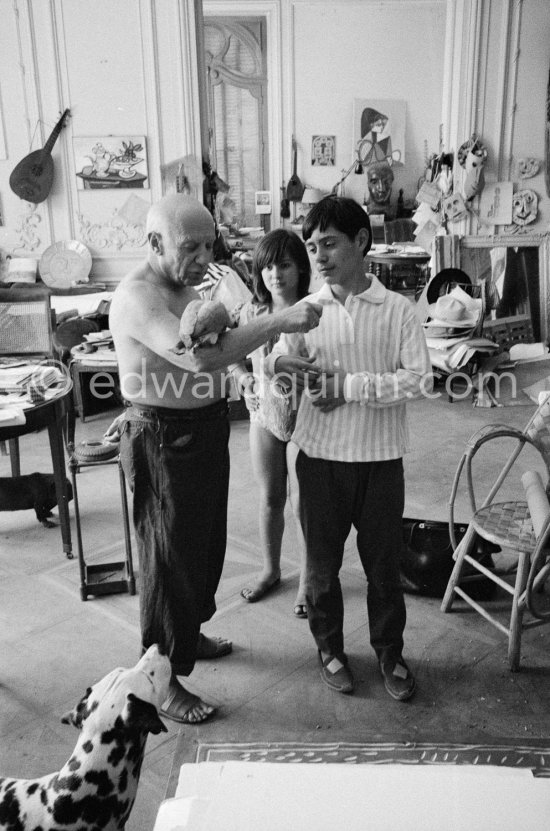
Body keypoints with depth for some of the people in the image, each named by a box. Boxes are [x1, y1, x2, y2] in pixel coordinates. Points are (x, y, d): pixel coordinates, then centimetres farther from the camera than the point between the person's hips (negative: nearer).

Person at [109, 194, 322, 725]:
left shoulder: (186, 287, 10)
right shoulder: (137, 297, -22)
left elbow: (215, 352, 12)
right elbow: (198, 358, -35)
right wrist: (278, 322, -32)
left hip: (205, 431, 10)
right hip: (164, 440, -10)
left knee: (207, 544, 22)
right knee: (170, 557, 1)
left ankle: (188, 635, 43)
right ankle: (163, 680, 18)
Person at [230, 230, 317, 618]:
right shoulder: (252, 312, -1)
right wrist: (245, 379, -2)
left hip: (304, 419, -4)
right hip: (264, 416, 4)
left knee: (303, 504, 6)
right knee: (270, 499, 17)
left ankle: (307, 581, 25)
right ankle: (271, 570, 36)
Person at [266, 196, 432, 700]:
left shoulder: (397, 309, -4)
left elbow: (420, 378, -11)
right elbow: (277, 360, -7)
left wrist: (350, 385, -19)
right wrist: (280, 365, -31)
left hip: (380, 456, -1)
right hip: (321, 455, 1)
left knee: (383, 561, 12)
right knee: (322, 560, 14)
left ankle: (390, 652, 34)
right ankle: (330, 648, 36)